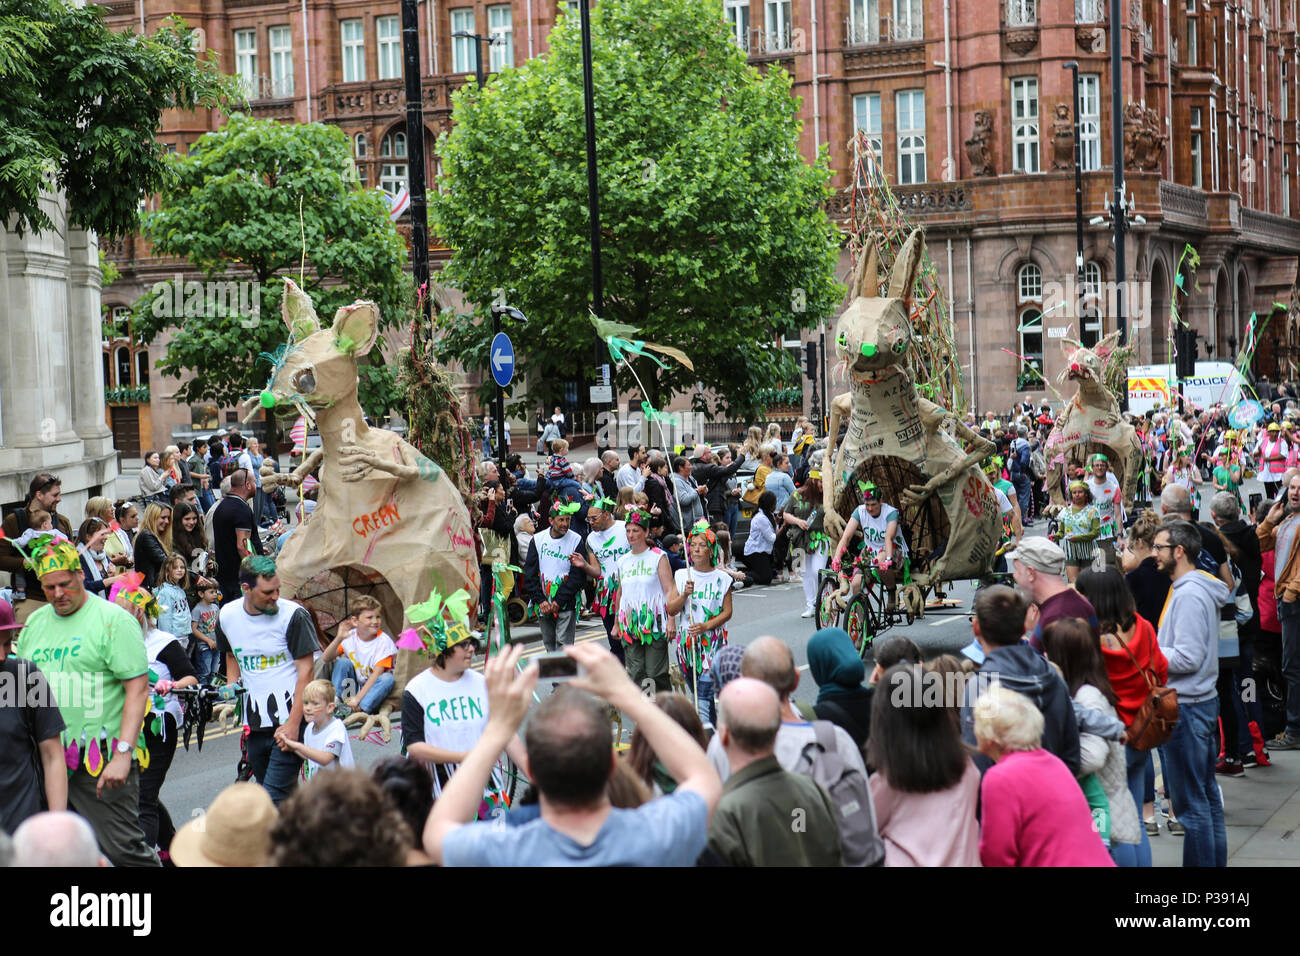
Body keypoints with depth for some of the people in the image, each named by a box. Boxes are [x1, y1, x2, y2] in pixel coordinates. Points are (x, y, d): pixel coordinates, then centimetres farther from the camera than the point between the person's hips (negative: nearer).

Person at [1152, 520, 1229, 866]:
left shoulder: (1189, 594, -19)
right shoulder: (1199, 588, 12)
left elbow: (1188, 657, -24)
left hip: (1185, 707, -11)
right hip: (1201, 700, 11)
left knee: (1190, 803, -4)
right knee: (1207, 795, 16)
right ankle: (1215, 861, 23)